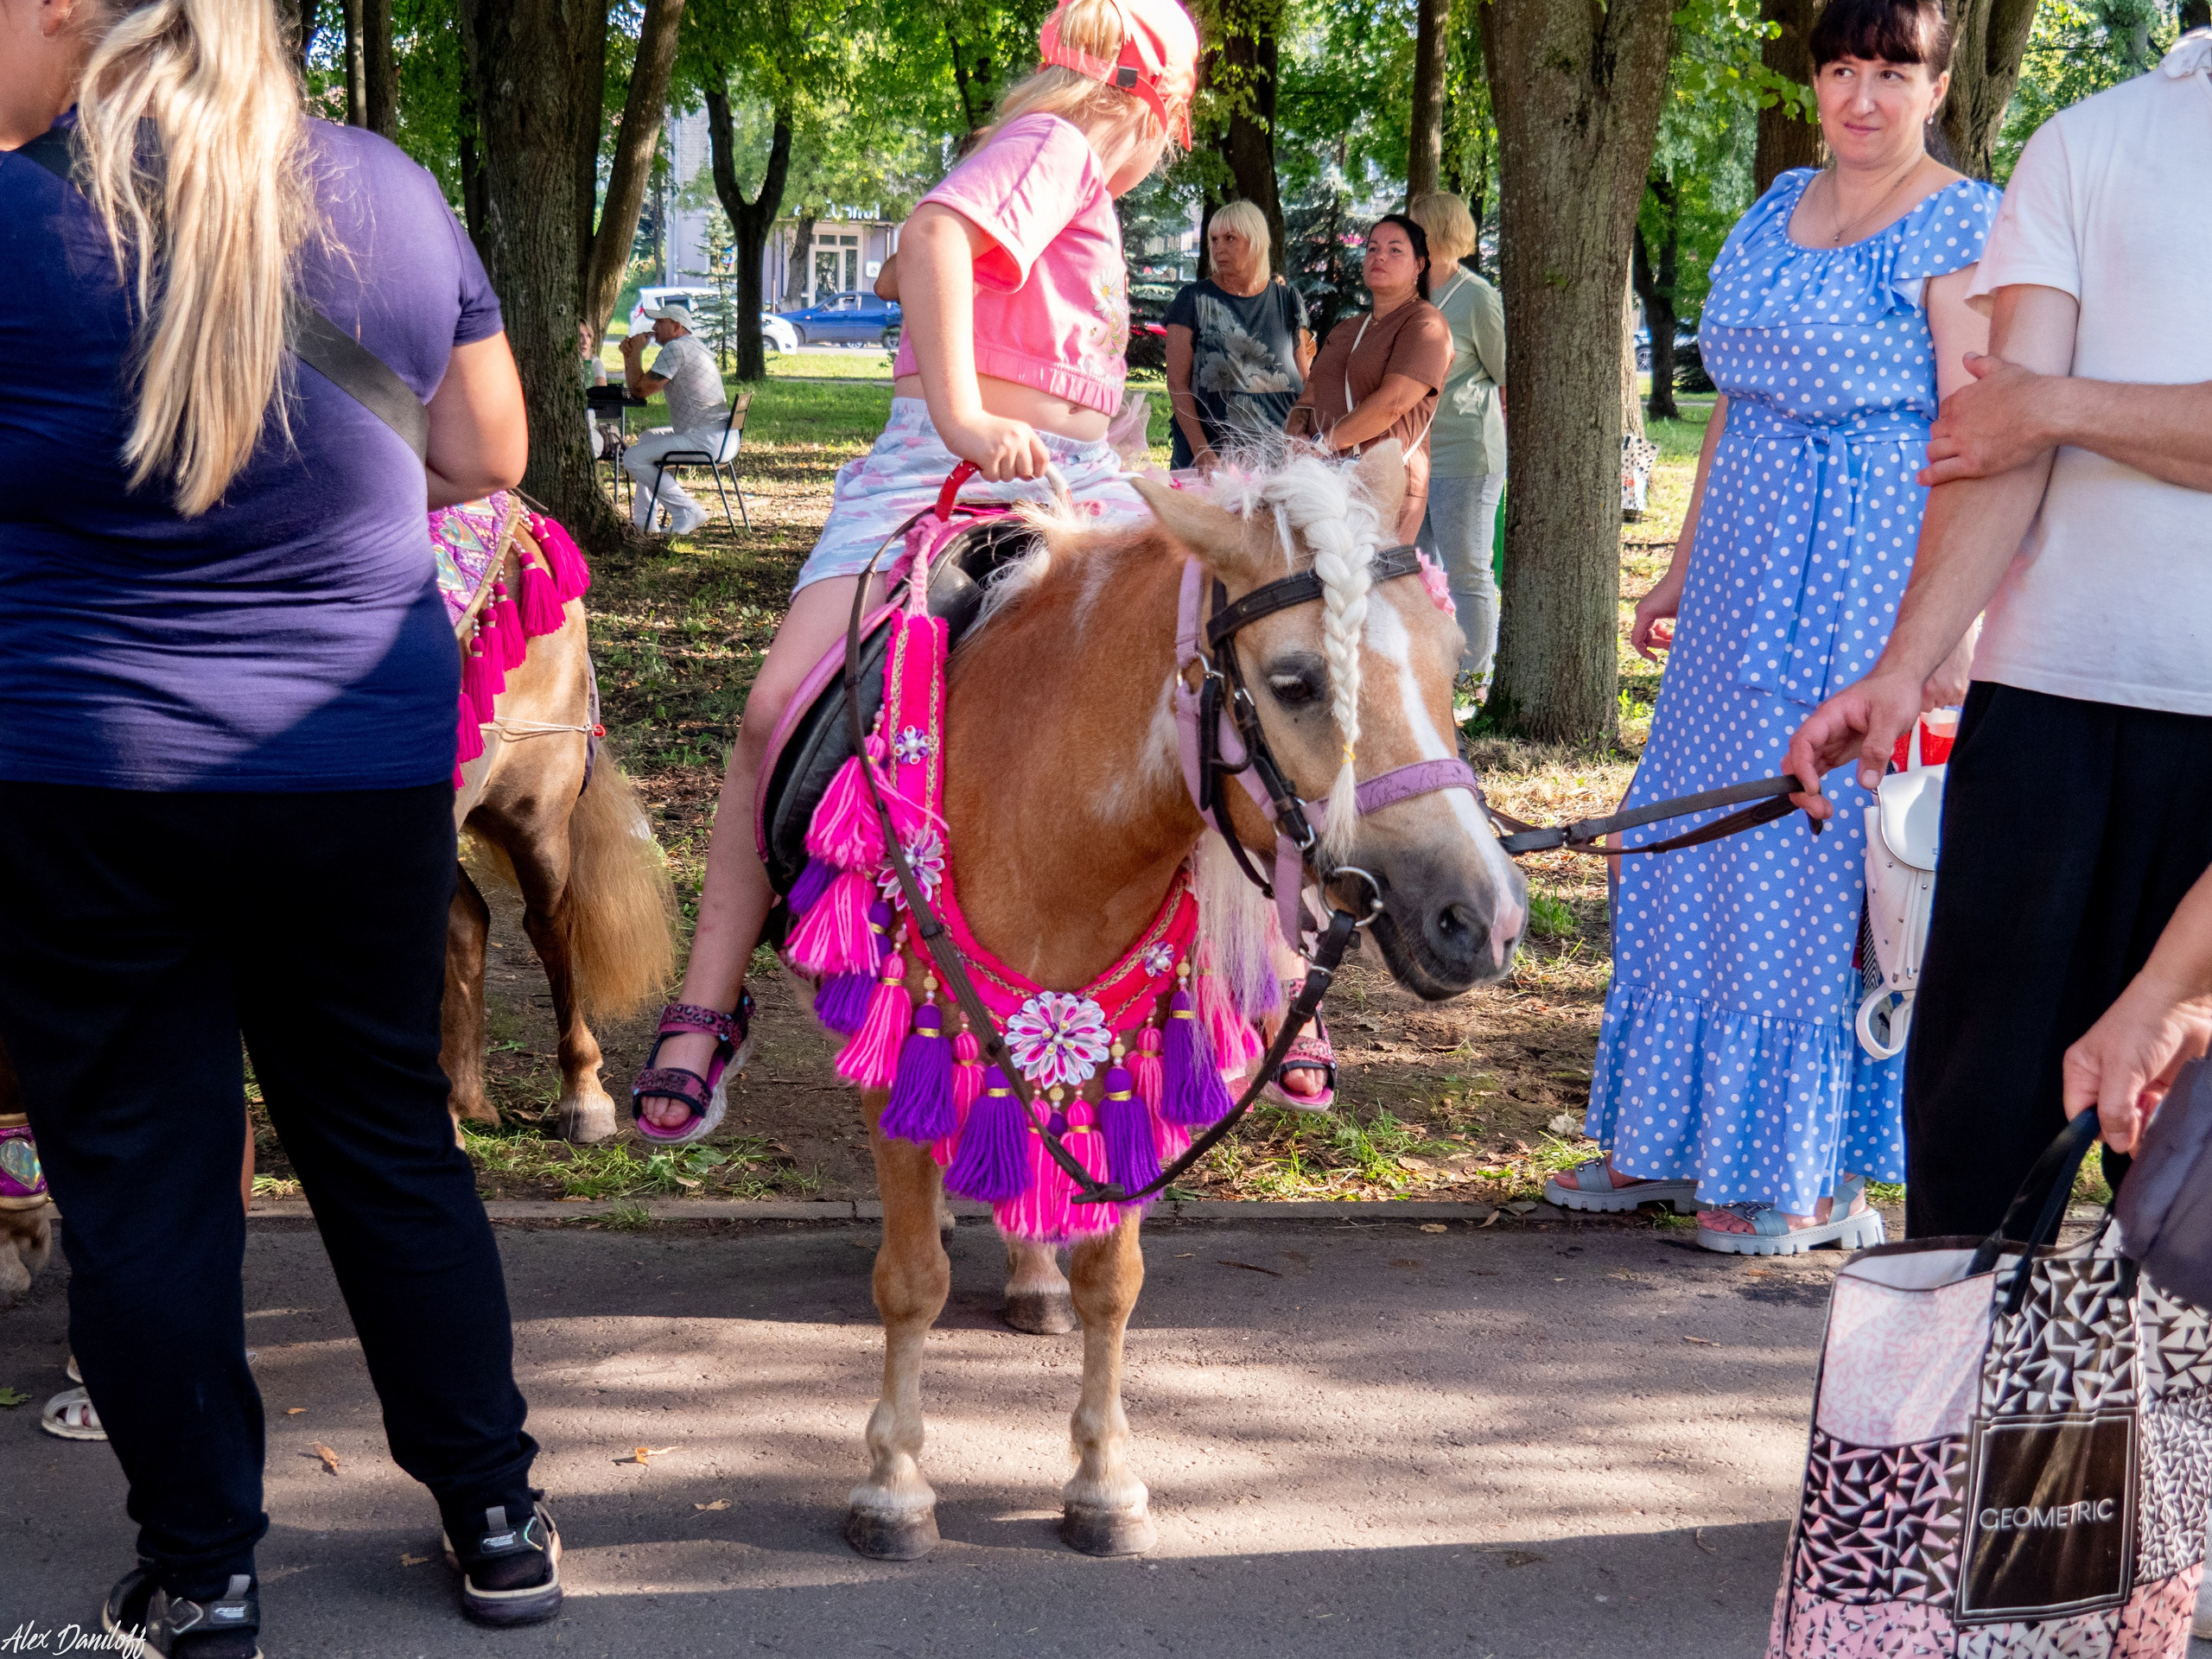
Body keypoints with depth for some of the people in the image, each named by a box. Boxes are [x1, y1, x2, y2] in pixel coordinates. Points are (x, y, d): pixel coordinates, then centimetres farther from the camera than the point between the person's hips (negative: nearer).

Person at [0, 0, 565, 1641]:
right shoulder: (398, 197, 0)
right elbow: (487, 455, 10)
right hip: (372, 766, 4)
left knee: (137, 1178, 10)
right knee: (392, 1140, 18)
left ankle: (203, 1573, 19)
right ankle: (499, 1521, 26)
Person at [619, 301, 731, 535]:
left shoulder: (675, 348, -12)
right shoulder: (692, 346, 22)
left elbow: (641, 390, -14)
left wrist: (636, 352, -3)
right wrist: (629, 355, 13)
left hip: (705, 440, -11)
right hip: (720, 434, 11)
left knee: (633, 458, -9)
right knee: (648, 438, 31)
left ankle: (688, 513, -8)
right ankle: (643, 520, 29)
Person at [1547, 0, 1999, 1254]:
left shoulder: (1958, 224, -7)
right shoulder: (1778, 209, 14)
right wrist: (1681, 571, 18)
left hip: (1873, 566, -8)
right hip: (1749, 561, 8)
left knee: (1824, 850, -3)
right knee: (1695, 834, 11)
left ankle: (1823, 1177, 9)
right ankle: (1678, 1138, 24)